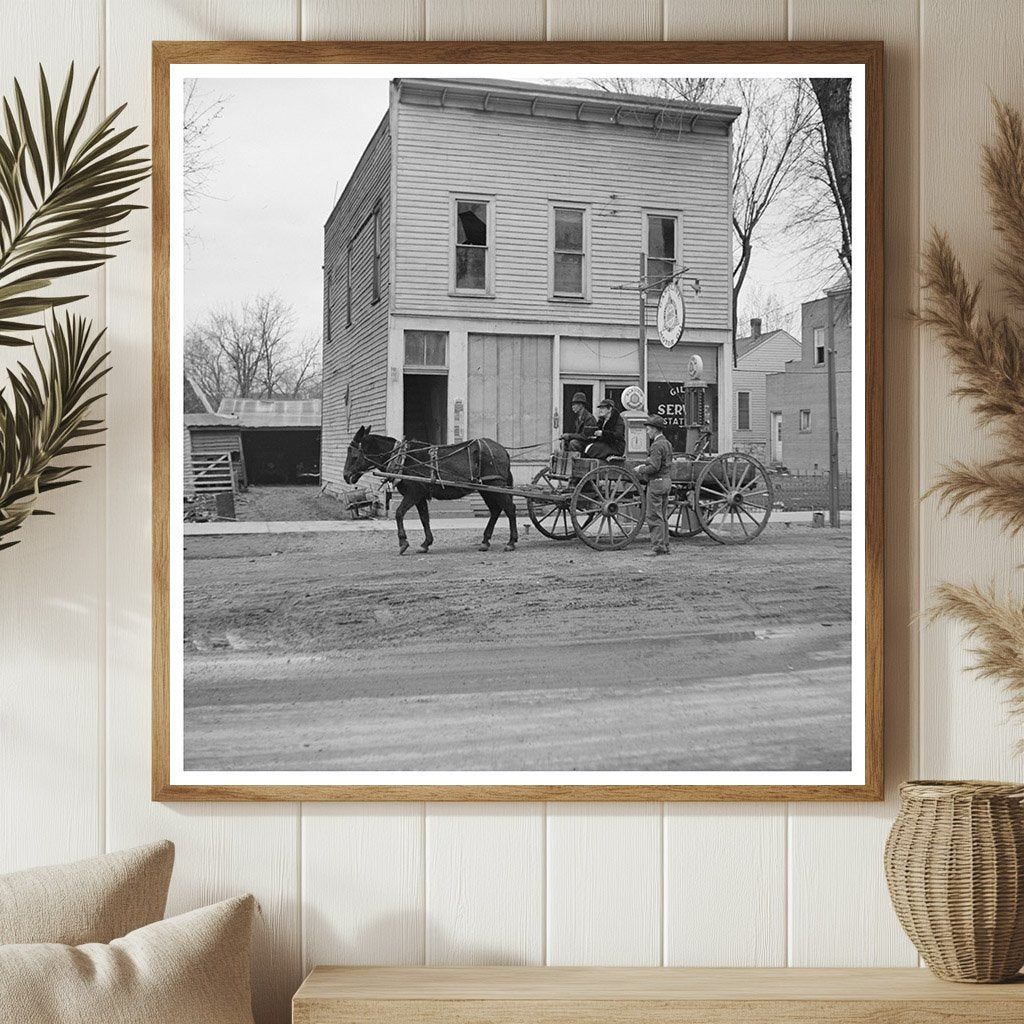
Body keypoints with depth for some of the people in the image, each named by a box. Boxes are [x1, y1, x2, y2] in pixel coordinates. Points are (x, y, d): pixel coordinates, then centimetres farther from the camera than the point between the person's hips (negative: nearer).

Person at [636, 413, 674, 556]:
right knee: (663, 516, 12)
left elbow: (654, 467, -24)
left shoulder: (657, 445, -17)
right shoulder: (667, 443, 14)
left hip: (657, 482, -10)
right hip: (666, 480, 10)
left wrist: (641, 469, -8)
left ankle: (657, 547, -7)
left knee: (654, 517, -6)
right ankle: (664, 546, 15)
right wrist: (645, 466, 14)